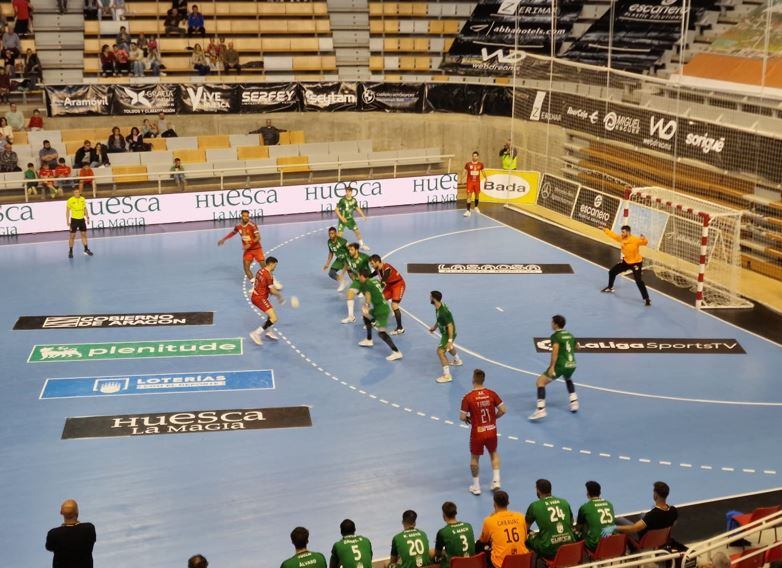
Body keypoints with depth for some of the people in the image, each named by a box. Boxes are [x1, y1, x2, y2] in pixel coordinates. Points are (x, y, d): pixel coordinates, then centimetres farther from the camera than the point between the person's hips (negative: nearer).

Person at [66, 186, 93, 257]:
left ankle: (86, 249, 19)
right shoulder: (70, 200, -10)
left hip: (82, 219, 4)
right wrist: (67, 221, -10)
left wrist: (87, 217, 7)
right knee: (72, 236, -1)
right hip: (74, 219, -4)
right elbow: (67, 211, -6)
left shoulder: (83, 199, 3)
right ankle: (70, 251, 7)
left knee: (84, 234, 10)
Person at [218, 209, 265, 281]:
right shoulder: (238, 226, 0)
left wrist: (250, 244, -32)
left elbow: (258, 237, -22)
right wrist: (223, 239, 25)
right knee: (246, 268, -8)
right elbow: (233, 233, 23)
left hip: (256, 248, -5)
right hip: (247, 250, 5)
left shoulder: (252, 225, -17)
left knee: (264, 266, -9)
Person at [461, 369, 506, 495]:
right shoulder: (491, 394, -7)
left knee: (474, 458, 17)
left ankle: (476, 487, 24)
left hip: (477, 432, -2)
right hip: (491, 431, 3)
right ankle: (496, 480, 17)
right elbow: (502, 410, -5)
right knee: (494, 454, 27)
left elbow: (462, 417, -13)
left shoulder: (468, 397, -15)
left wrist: (468, 419, 9)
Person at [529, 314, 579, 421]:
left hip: (560, 365, -7)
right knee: (568, 379, 40)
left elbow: (555, 350, -22)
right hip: (572, 365, 7)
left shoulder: (555, 336, -6)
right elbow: (576, 347, 35)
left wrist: (552, 367, -25)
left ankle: (541, 409, -17)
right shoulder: (570, 335, 16)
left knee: (540, 382, -3)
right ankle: (574, 402, 32)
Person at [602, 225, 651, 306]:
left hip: (636, 262, -8)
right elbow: (614, 235, 10)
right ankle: (610, 287, 44)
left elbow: (645, 243, -37)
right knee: (612, 271, 17)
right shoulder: (621, 238, -8)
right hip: (626, 261, 8)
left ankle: (646, 299, -7)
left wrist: (644, 239, -60)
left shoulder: (635, 240, -28)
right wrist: (605, 230, 19)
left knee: (639, 281, -17)